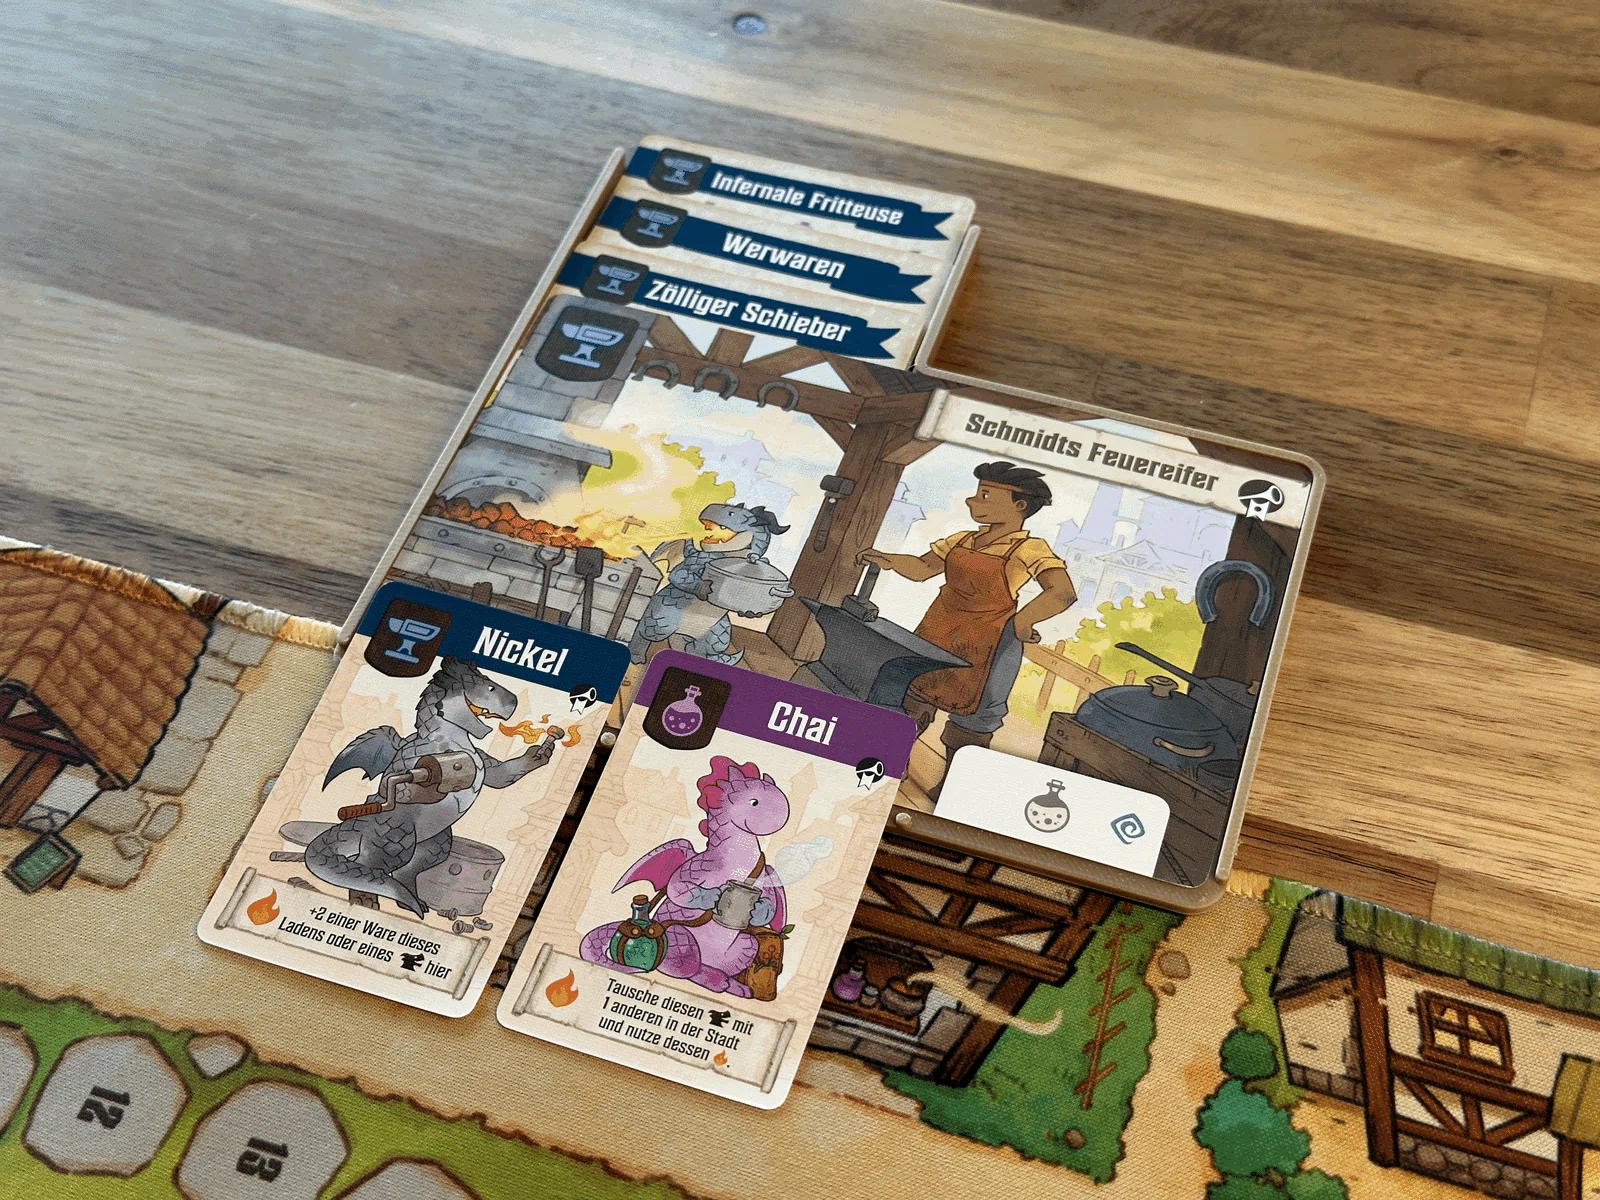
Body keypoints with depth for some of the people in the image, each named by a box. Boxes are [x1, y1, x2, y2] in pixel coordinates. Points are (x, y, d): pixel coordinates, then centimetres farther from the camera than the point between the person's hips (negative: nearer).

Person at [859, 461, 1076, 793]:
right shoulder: (962, 541, 7)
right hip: (938, 631, 7)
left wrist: (1023, 620, -41)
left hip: (988, 644, -7)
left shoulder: (1029, 550, -14)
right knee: (910, 691, 15)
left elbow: (1063, 593, -26)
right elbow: (922, 568, 11)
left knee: (972, 711, 3)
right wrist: (889, 561, -10)